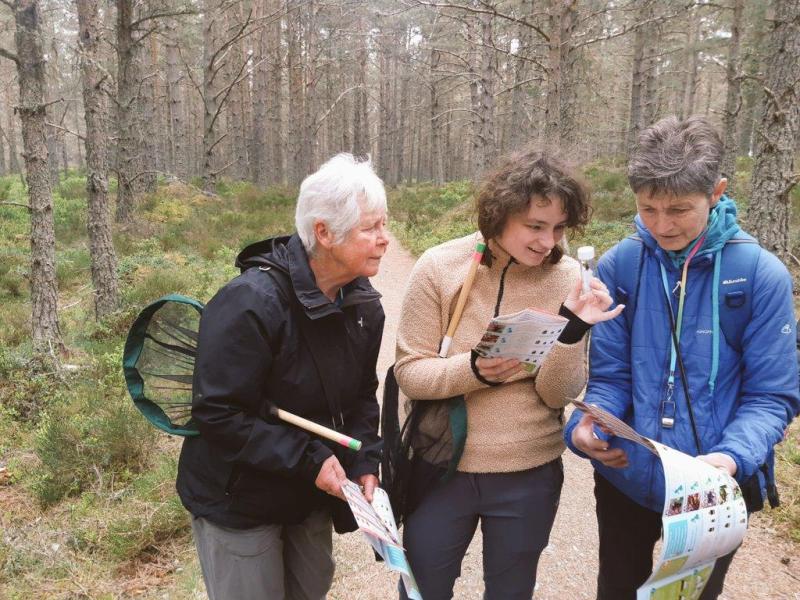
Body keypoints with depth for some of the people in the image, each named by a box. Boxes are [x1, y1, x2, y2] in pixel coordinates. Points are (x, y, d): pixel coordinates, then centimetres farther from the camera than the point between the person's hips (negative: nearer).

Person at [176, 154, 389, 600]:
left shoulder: (365, 304, -5)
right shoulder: (249, 304, -28)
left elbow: (362, 394, 4)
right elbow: (217, 413, -26)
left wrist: (365, 462, -10)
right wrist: (308, 459, -26)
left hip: (313, 496, 7)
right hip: (238, 498, -6)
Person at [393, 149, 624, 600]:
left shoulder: (568, 277, -9)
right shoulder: (440, 266, -12)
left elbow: (559, 395, -10)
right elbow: (410, 373, -11)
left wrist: (573, 329, -26)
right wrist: (472, 369, -28)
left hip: (529, 477, 1)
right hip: (442, 469, 0)